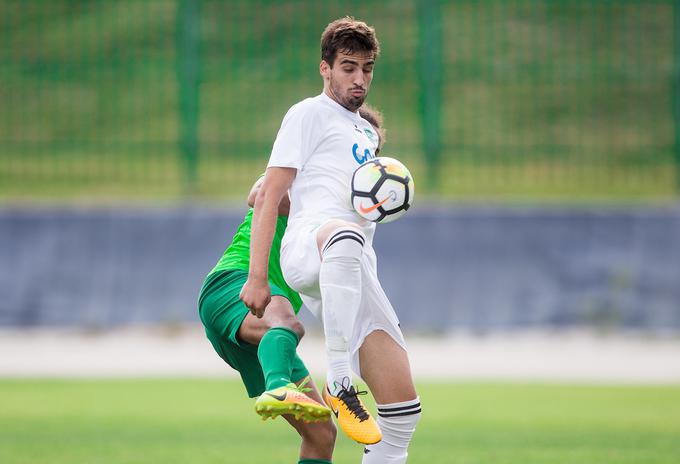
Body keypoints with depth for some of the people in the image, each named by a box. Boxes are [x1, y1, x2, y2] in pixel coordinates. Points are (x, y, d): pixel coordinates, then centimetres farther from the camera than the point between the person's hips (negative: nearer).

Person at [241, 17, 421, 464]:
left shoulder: (367, 132, 31)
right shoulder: (310, 113, 9)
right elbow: (270, 196, 0)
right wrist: (257, 276, -9)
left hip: (354, 275, 8)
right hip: (306, 246, -8)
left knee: (404, 409, -4)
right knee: (344, 235, -46)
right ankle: (339, 383, -45)